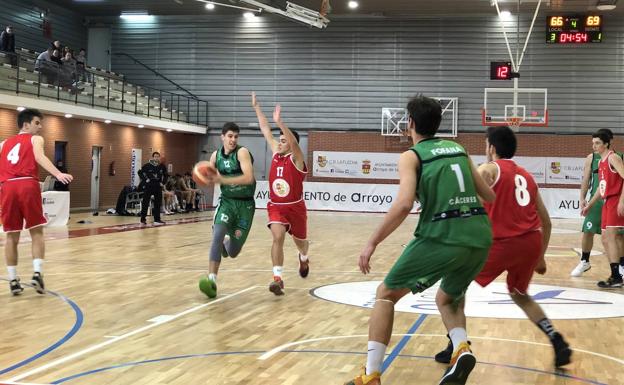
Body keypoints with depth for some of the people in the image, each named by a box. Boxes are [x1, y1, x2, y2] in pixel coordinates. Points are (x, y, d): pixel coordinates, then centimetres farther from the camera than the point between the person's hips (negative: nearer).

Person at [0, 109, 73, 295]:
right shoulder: (35, 139, 13)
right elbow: (39, 157, -9)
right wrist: (58, 174, -23)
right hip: (27, 185, -4)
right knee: (37, 232, 6)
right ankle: (37, 273, -9)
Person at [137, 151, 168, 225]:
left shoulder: (162, 166, 4)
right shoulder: (147, 165, -6)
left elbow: (165, 175, 17)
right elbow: (140, 172, 0)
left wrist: (163, 183, 7)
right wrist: (144, 180, -6)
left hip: (158, 187, 3)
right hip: (148, 186, -3)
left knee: (158, 203, 4)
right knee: (145, 203, 0)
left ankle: (157, 219, 11)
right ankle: (143, 219, 7)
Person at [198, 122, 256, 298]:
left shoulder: (242, 152, -14)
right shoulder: (215, 156, 1)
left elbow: (249, 178, -28)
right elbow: (211, 176, 17)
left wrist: (222, 179, -31)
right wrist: (210, 178, -7)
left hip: (245, 204, -3)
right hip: (227, 201, 3)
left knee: (233, 252, 3)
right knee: (217, 234, -26)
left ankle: (227, 242, 41)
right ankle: (212, 280, -24)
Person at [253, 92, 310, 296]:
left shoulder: (296, 159, -14)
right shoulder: (276, 153, 1)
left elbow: (294, 142, -36)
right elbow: (265, 130, 4)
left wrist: (280, 122, -48)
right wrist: (256, 107, 5)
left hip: (295, 207, -2)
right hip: (275, 206, 2)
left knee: (300, 241, 17)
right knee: (278, 237, -21)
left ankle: (303, 259, 53)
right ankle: (277, 278, -24)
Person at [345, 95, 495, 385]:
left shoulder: (411, 156, 4)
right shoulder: (458, 149, 21)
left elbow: (404, 204, -13)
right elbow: (489, 196, 25)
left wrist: (372, 243, -6)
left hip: (442, 236, -5)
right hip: (479, 236, 6)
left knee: (386, 294, 11)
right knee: (447, 299, 30)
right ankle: (462, 350, 1)